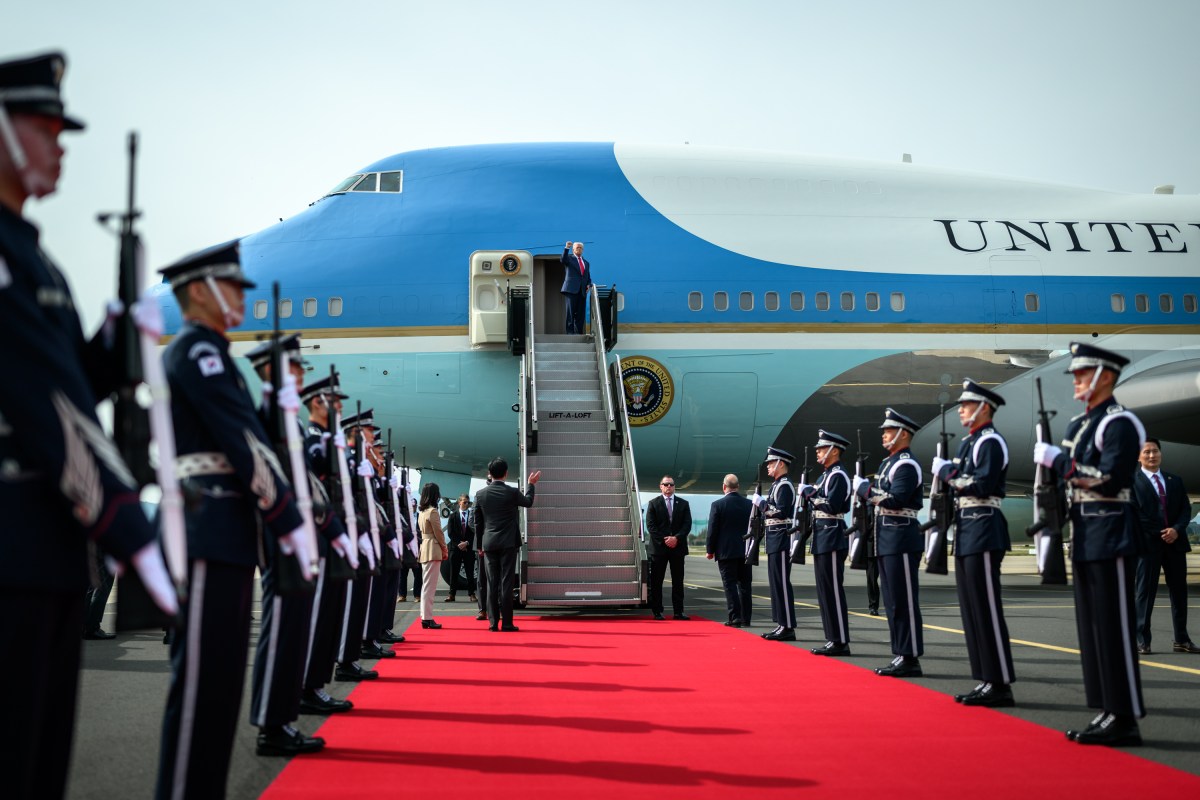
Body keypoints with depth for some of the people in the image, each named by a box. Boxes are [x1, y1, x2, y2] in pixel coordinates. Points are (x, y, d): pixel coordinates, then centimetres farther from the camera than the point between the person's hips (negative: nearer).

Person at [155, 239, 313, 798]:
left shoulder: (185, 352, 23)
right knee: (203, 674, -9)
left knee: (219, 672, 11)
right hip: (212, 531, -10)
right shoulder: (200, 348, -8)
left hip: (221, 534, 10)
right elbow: (246, 443, -15)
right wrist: (290, 521, -15)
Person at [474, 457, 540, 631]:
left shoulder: (480, 494, 0)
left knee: (492, 584, 5)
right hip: (508, 543, -3)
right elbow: (528, 502, 14)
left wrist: (479, 545, 15)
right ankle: (506, 623, -2)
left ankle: (493, 622, 5)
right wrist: (531, 484, 30)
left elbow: (478, 522, 7)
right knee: (506, 583, -2)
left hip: (489, 544, 3)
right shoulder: (512, 492, -8)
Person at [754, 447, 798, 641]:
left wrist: (762, 503, -14)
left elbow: (782, 512, -22)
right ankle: (782, 624, 15)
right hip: (774, 541, 10)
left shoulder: (784, 486, -12)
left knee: (782, 583, -9)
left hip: (781, 541, -10)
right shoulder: (776, 485, 18)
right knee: (776, 583, 11)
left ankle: (788, 627, -8)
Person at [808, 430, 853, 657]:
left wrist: (811, 493, -12)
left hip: (832, 539, -10)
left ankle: (840, 642, -6)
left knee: (833, 590, -9)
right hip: (821, 539, 10)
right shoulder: (825, 476, 18)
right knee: (825, 591, 11)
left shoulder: (838, 476, -11)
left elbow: (832, 506, -20)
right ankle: (833, 639, 15)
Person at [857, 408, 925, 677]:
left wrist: (865, 488, -15)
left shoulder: (906, 465, -12)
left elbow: (895, 500, -23)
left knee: (904, 601, -7)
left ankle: (911, 658, -4)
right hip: (886, 541, 10)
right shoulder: (888, 463, 18)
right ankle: (900, 655, 16)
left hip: (901, 540, -10)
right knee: (892, 601, 11)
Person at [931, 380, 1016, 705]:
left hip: (983, 531, -10)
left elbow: (983, 486, -21)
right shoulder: (968, 443, 18)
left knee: (987, 608, -8)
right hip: (966, 532, 10)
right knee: (971, 609, 10)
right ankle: (986, 680, 15)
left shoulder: (990, 441, -11)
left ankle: (1000, 684, -5)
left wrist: (948, 472, -11)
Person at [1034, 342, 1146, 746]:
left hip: (1110, 535, -10)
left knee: (1114, 628, -6)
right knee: (1092, 627, 11)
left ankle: (1125, 719, -1)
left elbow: (1110, 479, -21)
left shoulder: (1119, 423, -12)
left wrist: (1059, 461, -18)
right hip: (1085, 536, 10)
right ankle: (1109, 712, 18)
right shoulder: (1078, 424, 16)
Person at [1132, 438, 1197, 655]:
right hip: (1148, 543, -5)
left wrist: (1177, 529, -8)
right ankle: (1142, 641, 1)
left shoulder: (1175, 480, 15)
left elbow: (1186, 508, 11)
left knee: (1179, 591, 8)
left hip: (1175, 542, 5)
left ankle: (1181, 640, 15)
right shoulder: (1132, 482, 0)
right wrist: (1160, 535, -11)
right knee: (1145, 592, -3)